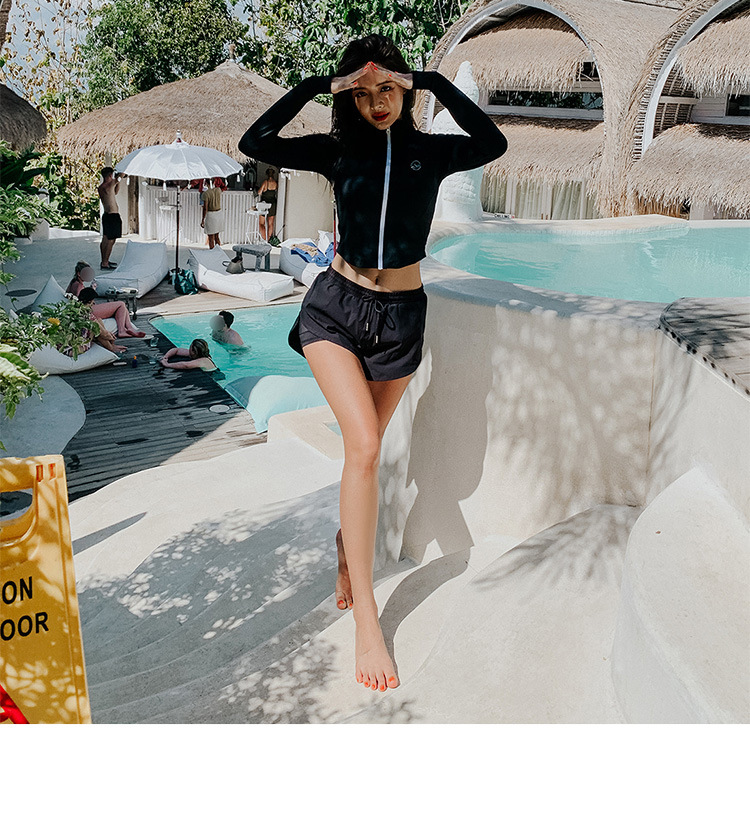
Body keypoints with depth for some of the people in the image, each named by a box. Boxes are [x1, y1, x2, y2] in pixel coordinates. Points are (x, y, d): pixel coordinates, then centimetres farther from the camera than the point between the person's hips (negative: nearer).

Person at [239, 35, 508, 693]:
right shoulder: (339, 151, 3)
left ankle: (349, 543, 41)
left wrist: (436, 84, -15)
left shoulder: (430, 152, 2)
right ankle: (366, 618, -11)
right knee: (364, 446, -17)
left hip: (400, 316, 2)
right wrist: (315, 87, -10)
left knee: (365, 447, 12)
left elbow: (493, 144, -18)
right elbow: (255, 143, -10)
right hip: (337, 305, -1)